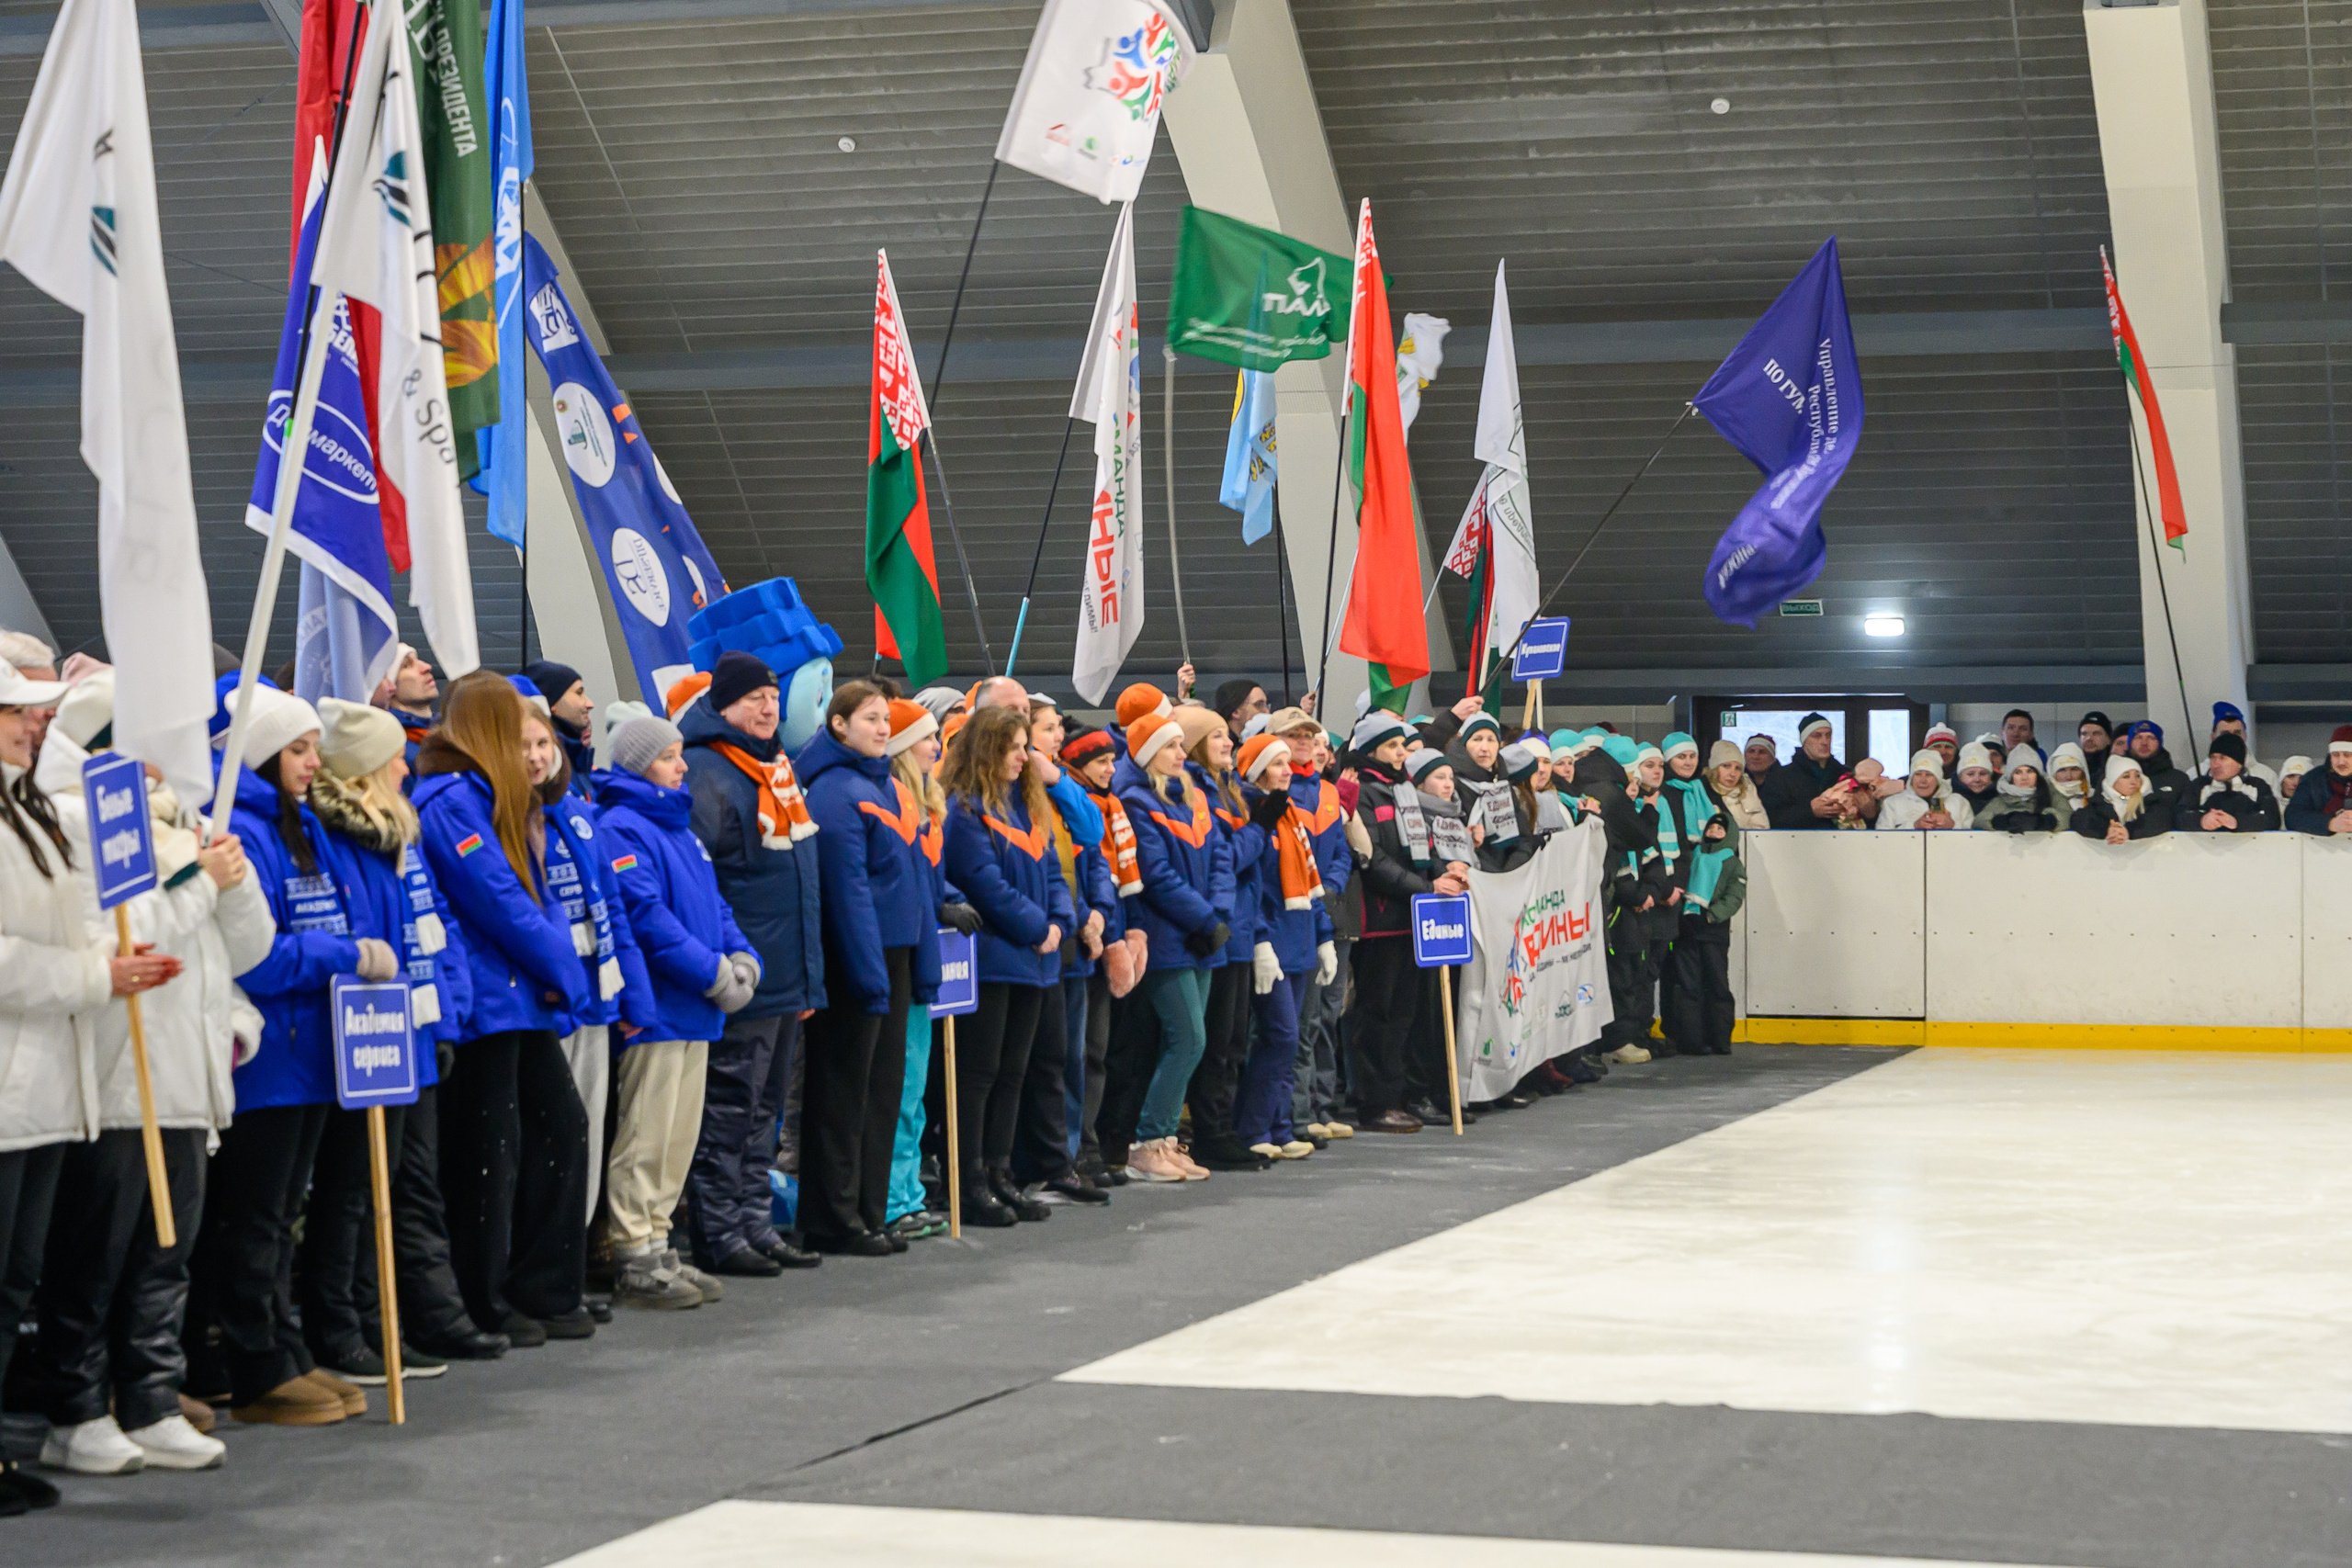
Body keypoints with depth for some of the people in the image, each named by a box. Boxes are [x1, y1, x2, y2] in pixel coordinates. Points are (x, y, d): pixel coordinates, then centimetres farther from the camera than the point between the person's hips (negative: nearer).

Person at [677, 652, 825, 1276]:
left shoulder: (777, 763, 14)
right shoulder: (706, 773, -15)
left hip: (788, 978, 9)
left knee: (765, 1110, 14)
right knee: (729, 1108, -4)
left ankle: (753, 1223, 21)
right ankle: (717, 1236, 1)